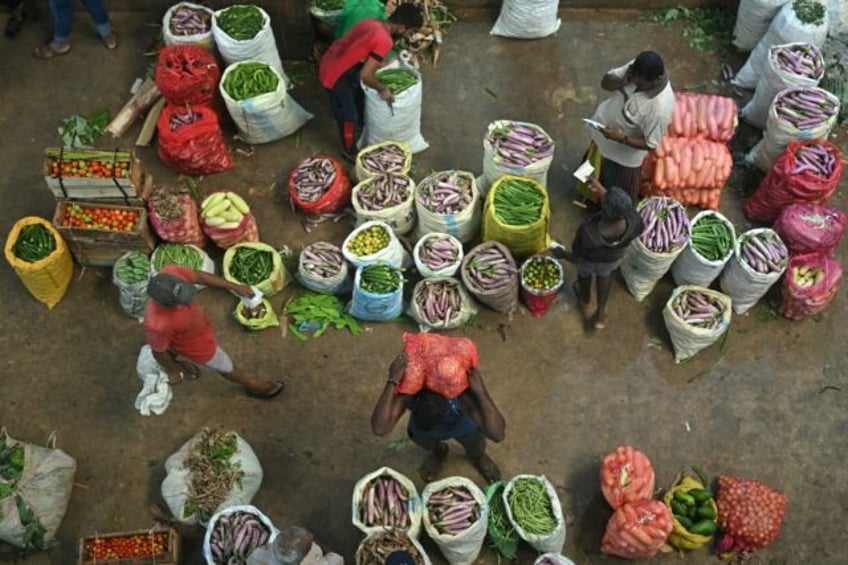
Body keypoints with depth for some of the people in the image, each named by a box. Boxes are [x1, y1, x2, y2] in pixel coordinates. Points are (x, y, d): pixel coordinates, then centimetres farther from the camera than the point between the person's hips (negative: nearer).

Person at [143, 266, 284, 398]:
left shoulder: (170, 273, -37)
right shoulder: (158, 324, -47)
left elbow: (199, 276, -16)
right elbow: (159, 351, -25)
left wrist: (234, 287, -10)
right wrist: (173, 370, -5)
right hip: (192, 342, -5)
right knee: (225, 367, 23)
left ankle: (175, 363, 73)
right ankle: (253, 385, 51)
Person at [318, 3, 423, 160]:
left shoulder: (373, 23, 2)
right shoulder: (384, 40, -25)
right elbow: (365, 75, -26)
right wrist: (382, 89, -11)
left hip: (332, 62, 9)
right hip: (336, 77, -9)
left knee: (359, 100, 30)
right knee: (348, 118, 11)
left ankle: (359, 131, 54)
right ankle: (350, 151, 34)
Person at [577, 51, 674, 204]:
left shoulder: (660, 108, -40)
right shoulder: (637, 70, -23)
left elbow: (650, 144, -28)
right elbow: (605, 83, -12)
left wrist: (620, 138, -39)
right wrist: (622, 81, -33)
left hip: (623, 154, -6)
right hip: (603, 135, 6)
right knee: (597, 173, 35)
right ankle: (593, 197, 67)